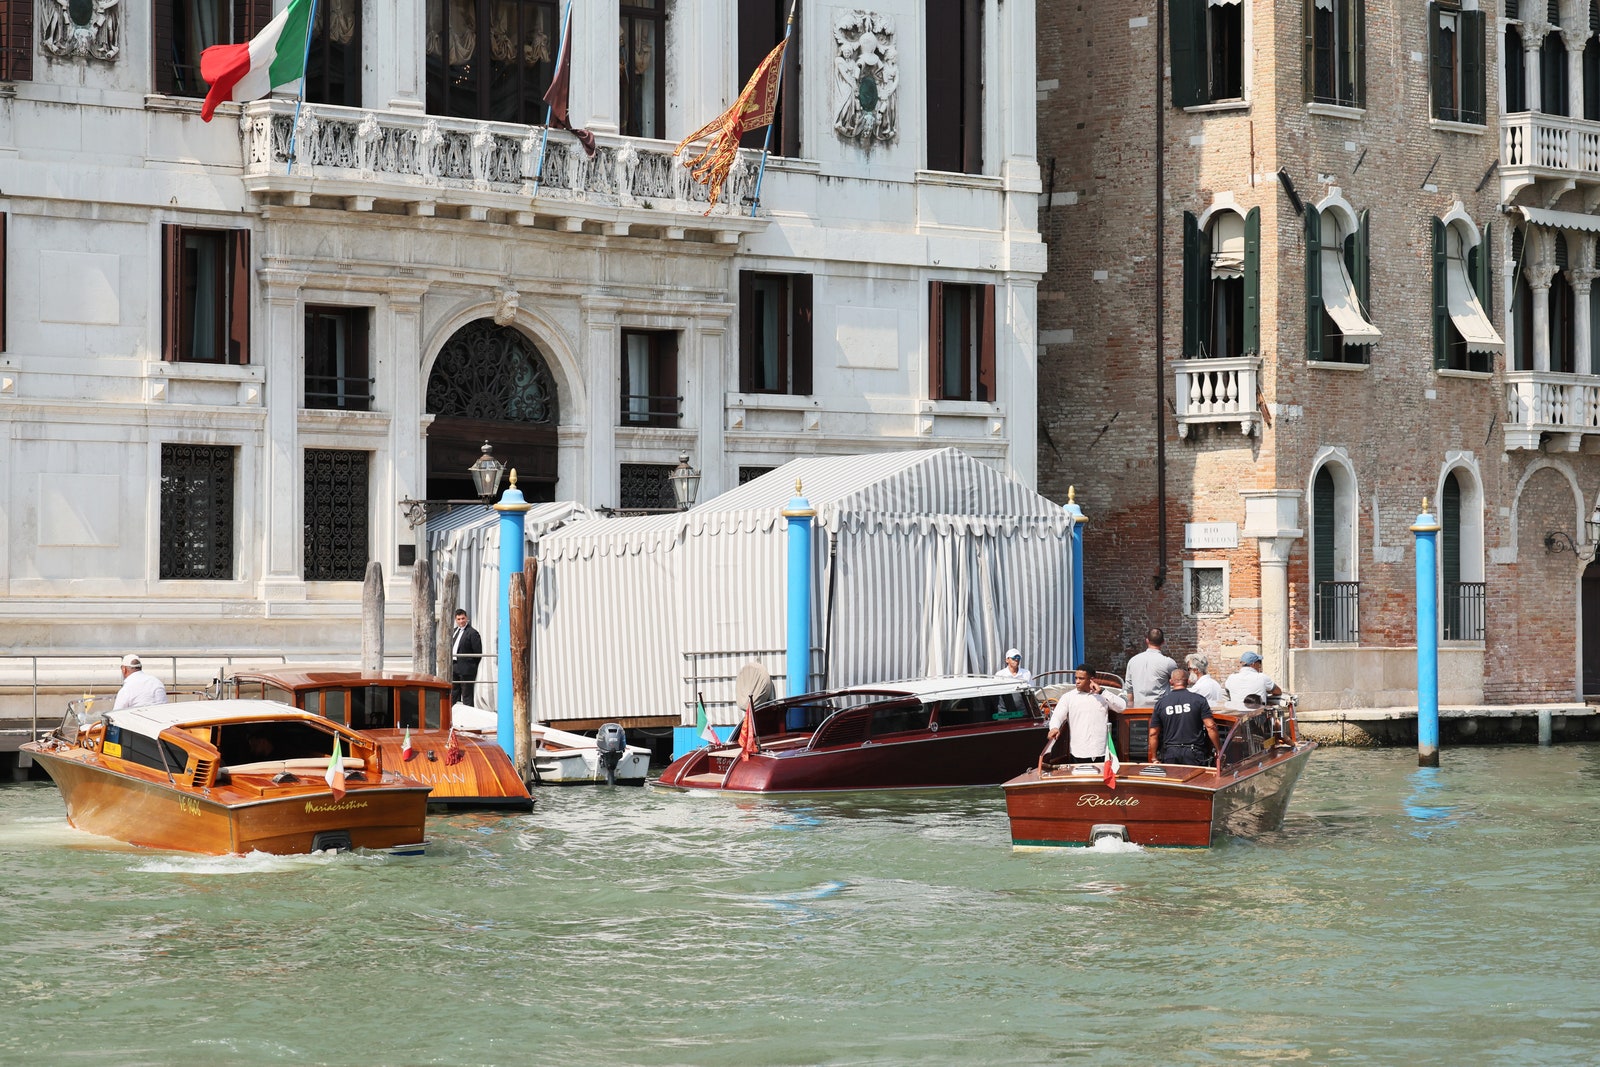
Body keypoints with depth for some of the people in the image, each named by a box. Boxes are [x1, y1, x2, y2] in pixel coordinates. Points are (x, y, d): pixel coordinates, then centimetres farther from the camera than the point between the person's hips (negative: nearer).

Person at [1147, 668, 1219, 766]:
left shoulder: (1161, 703, 5)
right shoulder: (1198, 699, -1)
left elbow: (1153, 734, 6)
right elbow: (1210, 726, -6)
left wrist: (1155, 758, 14)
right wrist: (1218, 751, 2)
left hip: (1169, 754, 2)